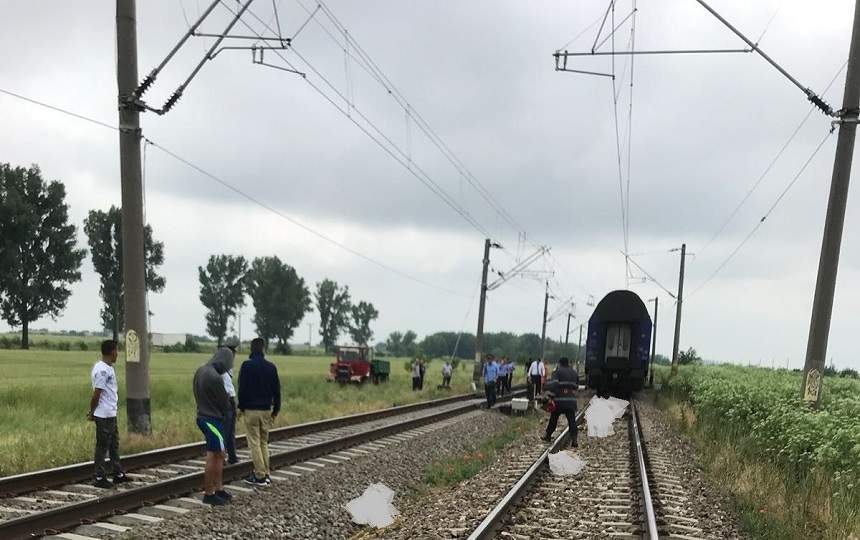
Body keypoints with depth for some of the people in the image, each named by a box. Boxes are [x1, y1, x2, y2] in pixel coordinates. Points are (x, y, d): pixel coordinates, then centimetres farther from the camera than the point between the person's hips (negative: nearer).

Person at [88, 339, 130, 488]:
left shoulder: (108, 368, 12)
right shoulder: (102, 370, -20)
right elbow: (96, 394, -19)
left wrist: (92, 412, 14)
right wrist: (92, 413, -9)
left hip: (111, 414, 10)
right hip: (104, 416, -10)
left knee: (114, 444, 15)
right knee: (102, 446, -1)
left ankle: (118, 474, 24)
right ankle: (100, 478, 8)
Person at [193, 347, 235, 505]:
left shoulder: (200, 370, 4)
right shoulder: (215, 377, -24)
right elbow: (224, 403, -12)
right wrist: (225, 414, 7)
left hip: (203, 416, 9)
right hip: (213, 420, -9)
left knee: (219, 455, 15)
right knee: (213, 456, 0)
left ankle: (219, 489, 21)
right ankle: (208, 494, 8)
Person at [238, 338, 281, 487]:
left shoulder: (247, 365, -9)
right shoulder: (271, 366, 4)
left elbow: (242, 388, -10)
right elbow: (276, 390, 7)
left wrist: (241, 407, 2)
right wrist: (276, 409, 15)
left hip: (251, 409, -5)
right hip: (266, 409, 5)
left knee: (254, 443, 0)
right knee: (264, 442, 14)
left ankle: (260, 476, -1)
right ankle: (265, 474, 13)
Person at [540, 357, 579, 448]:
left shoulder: (558, 372, -2)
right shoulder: (574, 373, 15)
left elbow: (553, 385, -16)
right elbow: (576, 386, 17)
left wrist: (550, 394, -14)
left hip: (559, 400, -3)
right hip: (572, 400, 3)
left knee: (553, 419, 13)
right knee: (572, 421, 3)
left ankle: (547, 436, 26)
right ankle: (574, 439, -7)